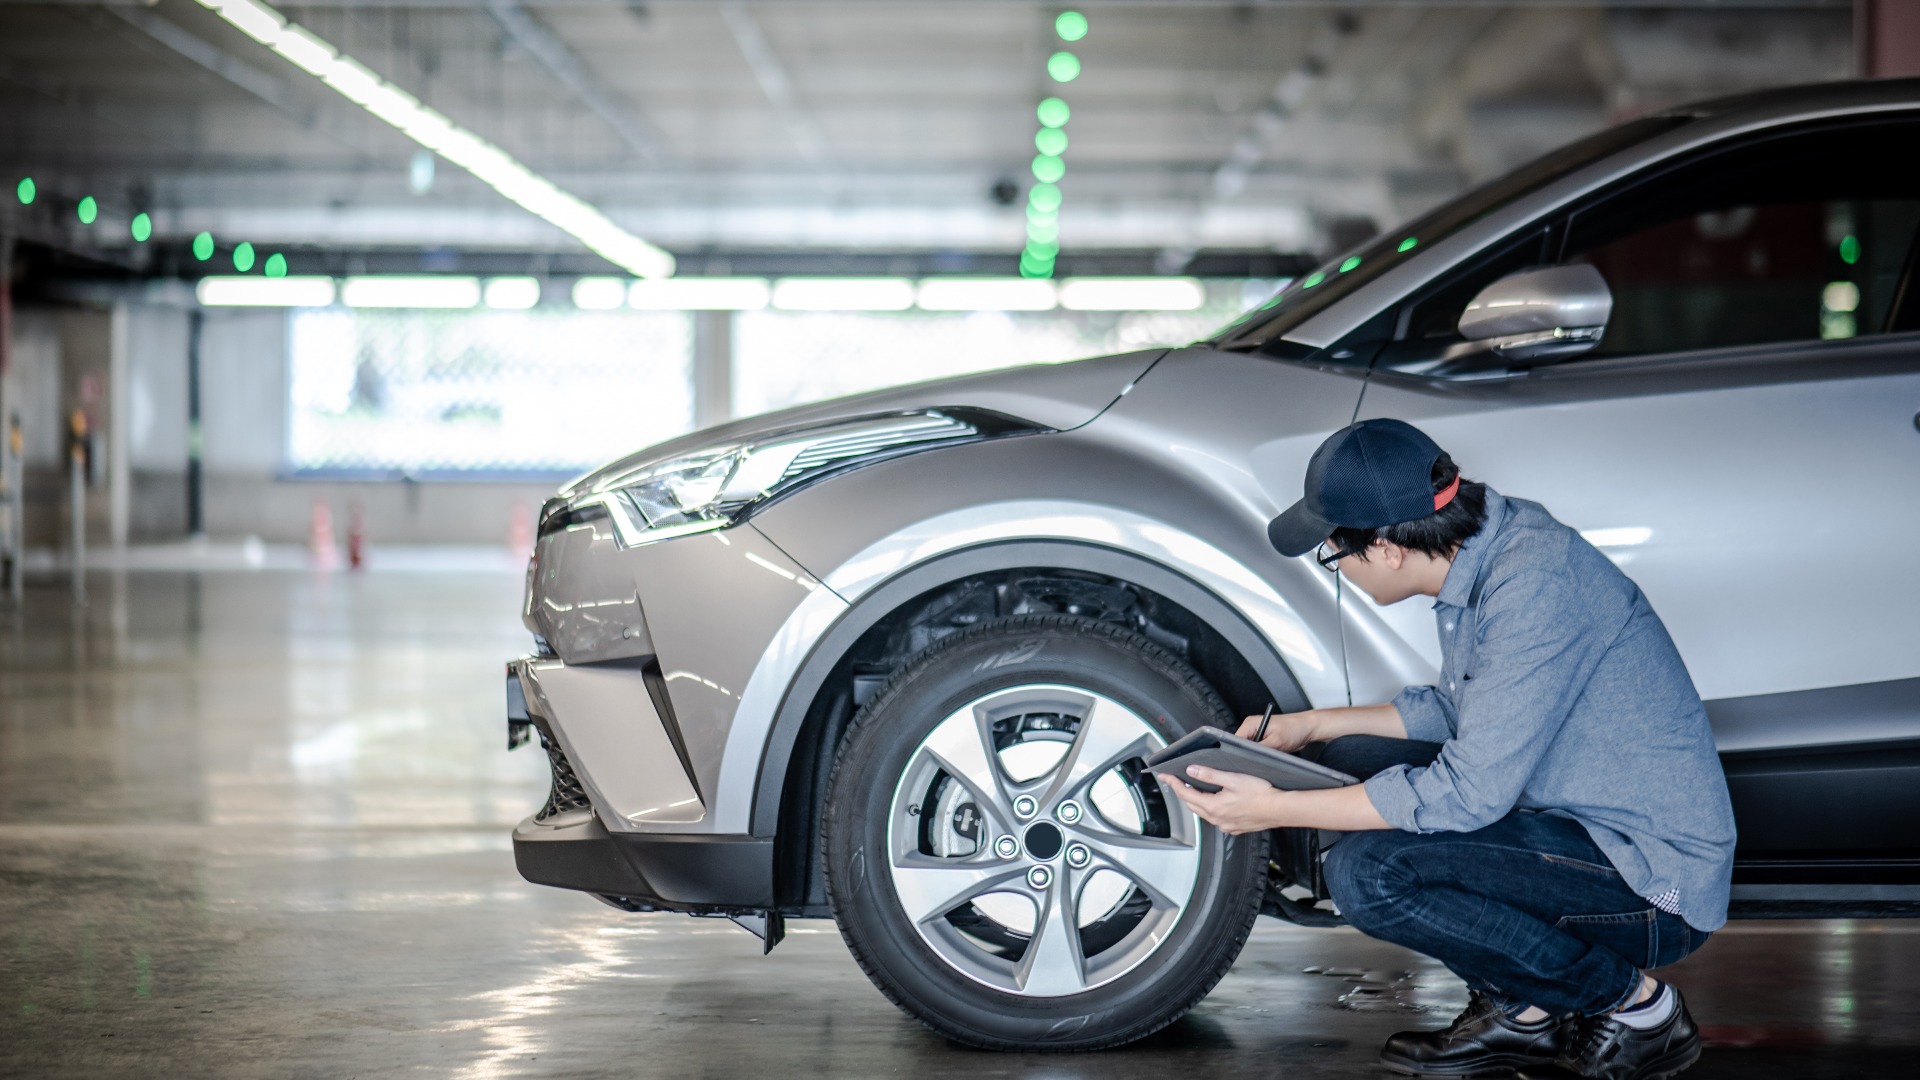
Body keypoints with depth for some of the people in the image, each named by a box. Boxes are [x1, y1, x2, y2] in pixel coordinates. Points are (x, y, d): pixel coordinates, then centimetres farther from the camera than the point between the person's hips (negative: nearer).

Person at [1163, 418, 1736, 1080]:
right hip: (1586, 826, 10)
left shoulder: (1536, 583, -25)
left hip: (1661, 887, -10)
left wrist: (1275, 811, -21)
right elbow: (1458, 709, 21)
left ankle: (1635, 1005, -6)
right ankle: (1520, 1012, 11)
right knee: (1352, 763, 9)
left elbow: (1471, 793, -27)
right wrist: (1311, 725, 16)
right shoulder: (1483, 552, 3)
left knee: (1367, 874, -23)